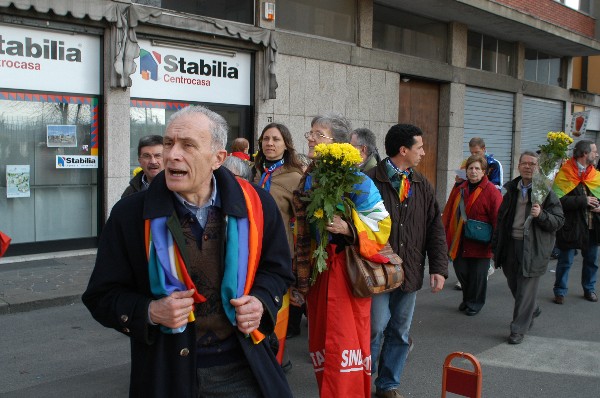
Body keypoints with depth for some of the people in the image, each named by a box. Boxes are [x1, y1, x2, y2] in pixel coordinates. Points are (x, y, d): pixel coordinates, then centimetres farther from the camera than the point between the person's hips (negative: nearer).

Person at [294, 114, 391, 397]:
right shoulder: (308, 179, 11)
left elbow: (381, 224, -9)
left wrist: (347, 228, -24)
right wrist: (301, 272, 17)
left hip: (346, 268, -7)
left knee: (345, 341, -4)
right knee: (320, 338, 13)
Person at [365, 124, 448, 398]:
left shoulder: (423, 186, 9)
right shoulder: (371, 181, -10)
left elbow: (435, 229, 9)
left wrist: (439, 268, 2)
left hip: (410, 272, 6)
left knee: (400, 332, 13)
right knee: (375, 329, -2)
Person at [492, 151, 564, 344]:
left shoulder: (546, 192, -7)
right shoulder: (511, 189, 9)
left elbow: (559, 220, -7)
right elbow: (501, 218, 16)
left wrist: (541, 215, -26)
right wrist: (496, 245, 14)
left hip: (533, 247, -5)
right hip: (511, 245, 6)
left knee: (526, 289, -2)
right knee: (514, 284, 17)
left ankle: (518, 330, 9)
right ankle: (533, 309, 45)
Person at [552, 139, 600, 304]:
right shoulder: (564, 175, -12)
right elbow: (559, 201, -21)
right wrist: (583, 201, -21)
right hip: (571, 226, -6)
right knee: (565, 261, 4)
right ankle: (560, 291, 18)